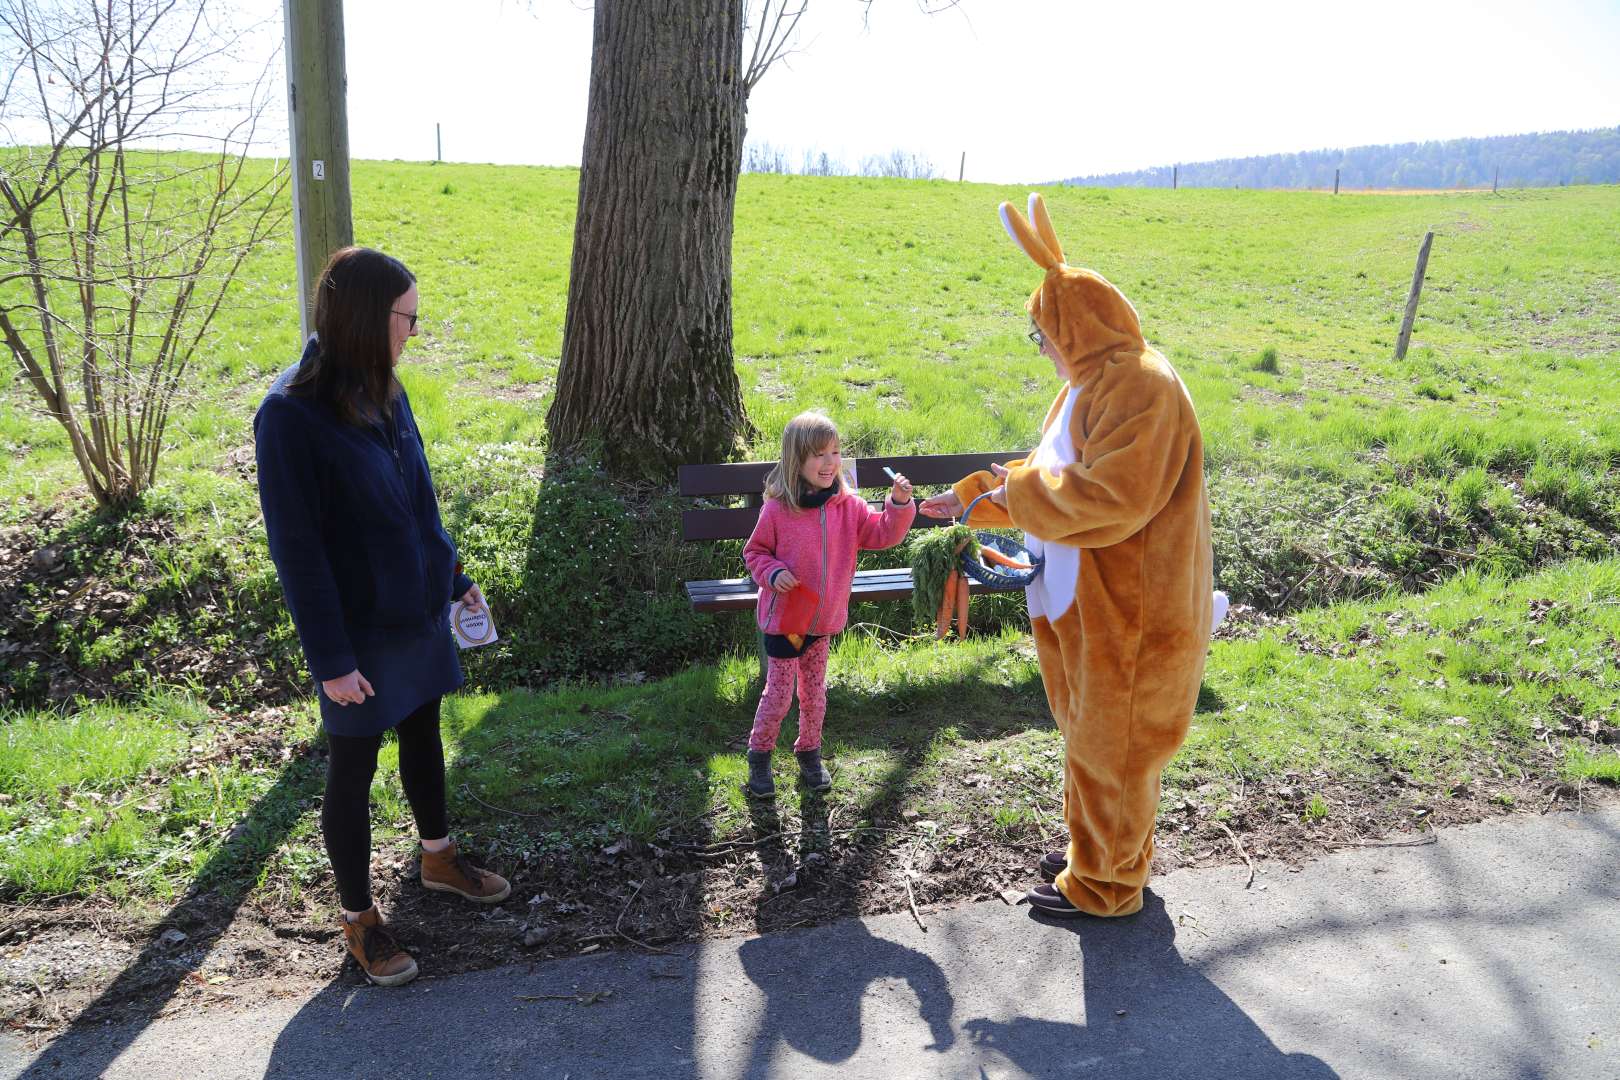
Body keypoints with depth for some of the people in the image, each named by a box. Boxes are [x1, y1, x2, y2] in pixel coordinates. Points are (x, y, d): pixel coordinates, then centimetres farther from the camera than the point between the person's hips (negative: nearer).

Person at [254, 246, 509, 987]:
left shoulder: (381, 392, -1)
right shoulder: (292, 414, -22)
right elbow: (296, 550, -20)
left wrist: (453, 578, 13)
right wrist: (331, 659, -18)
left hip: (418, 612, 7)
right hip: (360, 631, -7)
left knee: (422, 736, 23)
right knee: (352, 770, 10)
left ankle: (438, 858, 46)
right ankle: (358, 918, 30)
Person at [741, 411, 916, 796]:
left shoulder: (849, 506, -4)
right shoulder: (777, 510, -15)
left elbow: (883, 534, -7)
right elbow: (754, 552, -3)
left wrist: (899, 504, -22)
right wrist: (772, 573, -21)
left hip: (823, 619, 4)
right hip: (783, 617, -4)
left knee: (815, 693, 17)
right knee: (778, 694, 5)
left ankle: (809, 752, 37)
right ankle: (759, 755, 25)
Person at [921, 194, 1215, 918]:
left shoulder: (1142, 387, -22)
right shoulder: (1091, 385, 11)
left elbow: (1112, 500, -30)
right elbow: (1057, 478, 20)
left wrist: (1018, 491, -18)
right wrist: (977, 498, 17)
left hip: (1128, 611, -10)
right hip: (1086, 601, 10)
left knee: (1110, 746, 5)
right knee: (1093, 737, 21)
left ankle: (1105, 884, 23)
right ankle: (1101, 851, 39)